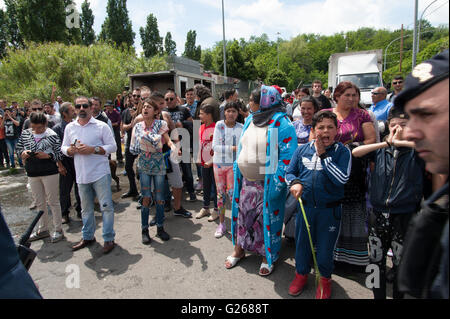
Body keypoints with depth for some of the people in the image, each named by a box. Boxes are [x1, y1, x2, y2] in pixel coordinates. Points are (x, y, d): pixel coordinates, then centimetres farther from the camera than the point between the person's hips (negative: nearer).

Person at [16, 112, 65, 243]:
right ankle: (43, 230, 30)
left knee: (53, 201, 4)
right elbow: (19, 147, 14)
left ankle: (58, 230, 16)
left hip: (50, 173, -5)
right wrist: (23, 153, -8)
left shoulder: (51, 135, -9)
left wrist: (47, 155, -24)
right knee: (39, 203, 16)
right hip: (32, 173, 5)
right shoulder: (25, 133, 5)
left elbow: (60, 153, -9)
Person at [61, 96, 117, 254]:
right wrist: (71, 150, -9)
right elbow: (64, 148, 15)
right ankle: (88, 237, 32)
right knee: (86, 208, 16)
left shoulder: (102, 126, -3)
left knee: (106, 206, -3)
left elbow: (112, 146, -6)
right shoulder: (70, 127, 11)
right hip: (81, 175, 5)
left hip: (100, 173, -4)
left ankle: (109, 238, 9)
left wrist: (92, 149, -17)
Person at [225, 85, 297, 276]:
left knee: (267, 219, 7)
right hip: (247, 181, 7)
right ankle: (238, 250, 37)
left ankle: (268, 258, 29)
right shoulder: (250, 120, 9)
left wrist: (276, 182, -23)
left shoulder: (281, 124, -15)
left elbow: (288, 157, -18)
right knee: (242, 214, 15)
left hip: (267, 183, -6)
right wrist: (237, 171, 14)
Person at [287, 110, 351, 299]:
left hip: (330, 210, -2)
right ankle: (301, 273, 42)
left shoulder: (342, 152, -7)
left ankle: (325, 278, 40)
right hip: (305, 207, 3)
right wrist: (294, 183, -14)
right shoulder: (302, 150, 1)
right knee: (302, 242, 17)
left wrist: (323, 155, -19)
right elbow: (289, 172, 8)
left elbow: (342, 179, -19)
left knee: (325, 246, 14)